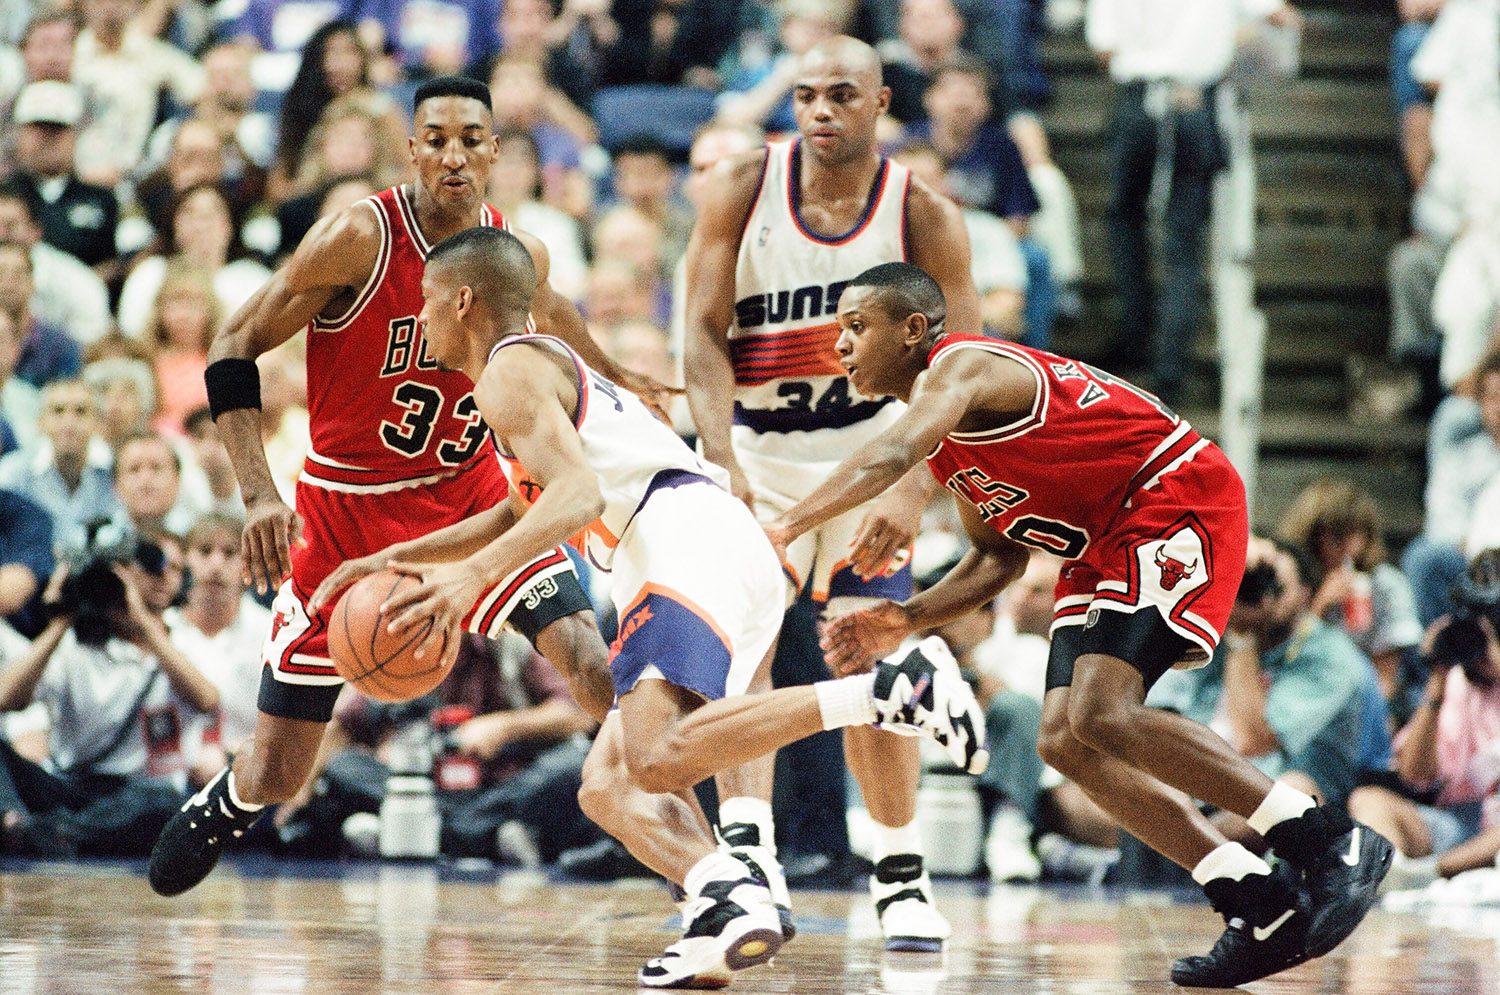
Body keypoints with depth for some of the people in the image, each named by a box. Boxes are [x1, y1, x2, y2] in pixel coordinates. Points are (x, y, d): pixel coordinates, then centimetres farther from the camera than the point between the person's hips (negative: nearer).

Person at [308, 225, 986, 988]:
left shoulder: (510, 372, 2)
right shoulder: (550, 366, 34)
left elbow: (580, 493, -15)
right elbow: (526, 514, 48)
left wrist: (474, 575, -24)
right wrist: (397, 559, 43)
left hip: (691, 547, -10)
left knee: (656, 759, -30)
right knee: (608, 789, 6)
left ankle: (892, 690, -33)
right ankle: (727, 898, -22)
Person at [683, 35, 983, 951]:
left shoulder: (925, 217, -13)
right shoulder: (742, 191, -10)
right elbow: (705, 335, -12)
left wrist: (913, 494, -26)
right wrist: (724, 462, -25)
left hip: (869, 459, -1)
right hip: (756, 455, 1)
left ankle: (903, 876, 8)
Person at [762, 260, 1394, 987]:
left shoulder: (960, 368, -15)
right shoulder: (943, 425, 15)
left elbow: (890, 456, -35)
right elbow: (997, 556, 20)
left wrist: (784, 529, -43)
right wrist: (907, 620, 4)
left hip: (1180, 500, -10)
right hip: (1107, 544, 10)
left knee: (1102, 715, -24)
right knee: (1064, 740, -1)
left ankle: (1333, 844, -19)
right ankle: (1264, 913, -1)